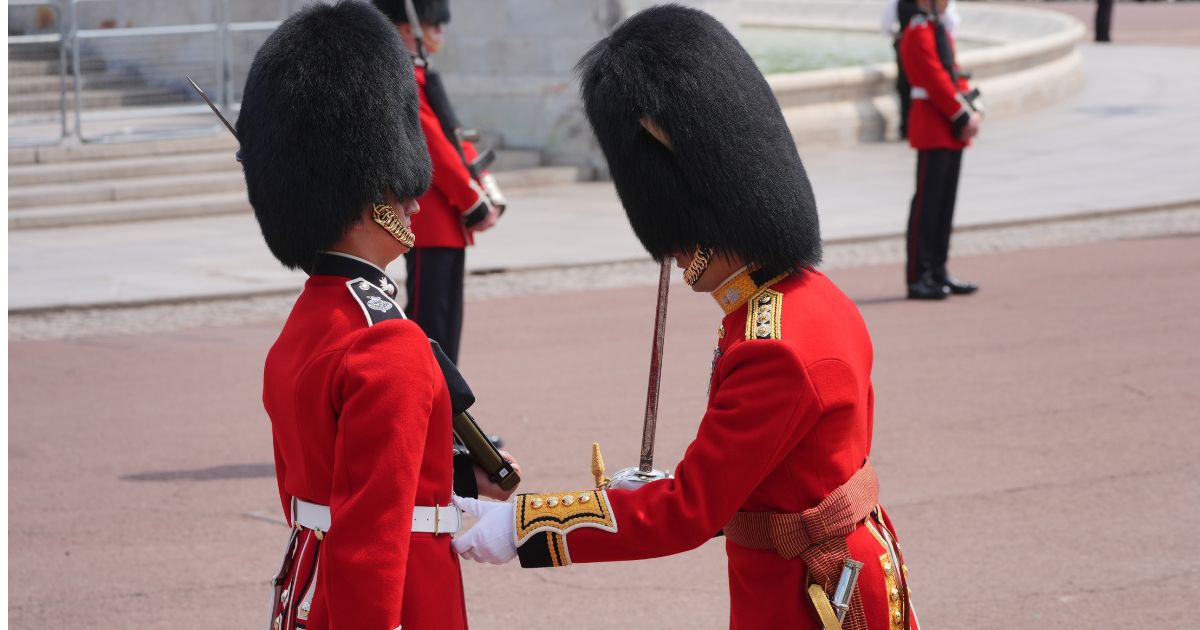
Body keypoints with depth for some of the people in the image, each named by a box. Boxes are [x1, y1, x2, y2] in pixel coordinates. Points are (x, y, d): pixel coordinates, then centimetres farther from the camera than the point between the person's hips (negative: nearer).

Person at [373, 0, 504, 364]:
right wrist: (475, 205, -13)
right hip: (430, 227, -10)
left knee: (446, 325, 12)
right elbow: (434, 149, -19)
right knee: (429, 322, -8)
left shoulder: (418, 77, 17)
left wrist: (486, 193, 8)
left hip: (446, 228, 10)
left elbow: (452, 141, 19)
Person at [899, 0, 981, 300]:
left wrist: (974, 109, 1)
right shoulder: (919, 33, -14)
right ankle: (918, 278, -4)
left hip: (952, 132, 10)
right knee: (927, 202, -7)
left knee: (945, 203, 11)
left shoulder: (940, 31, 17)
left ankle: (938, 272, 17)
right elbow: (936, 81, -19)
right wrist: (963, 117, -17)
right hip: (934, 131, -10)